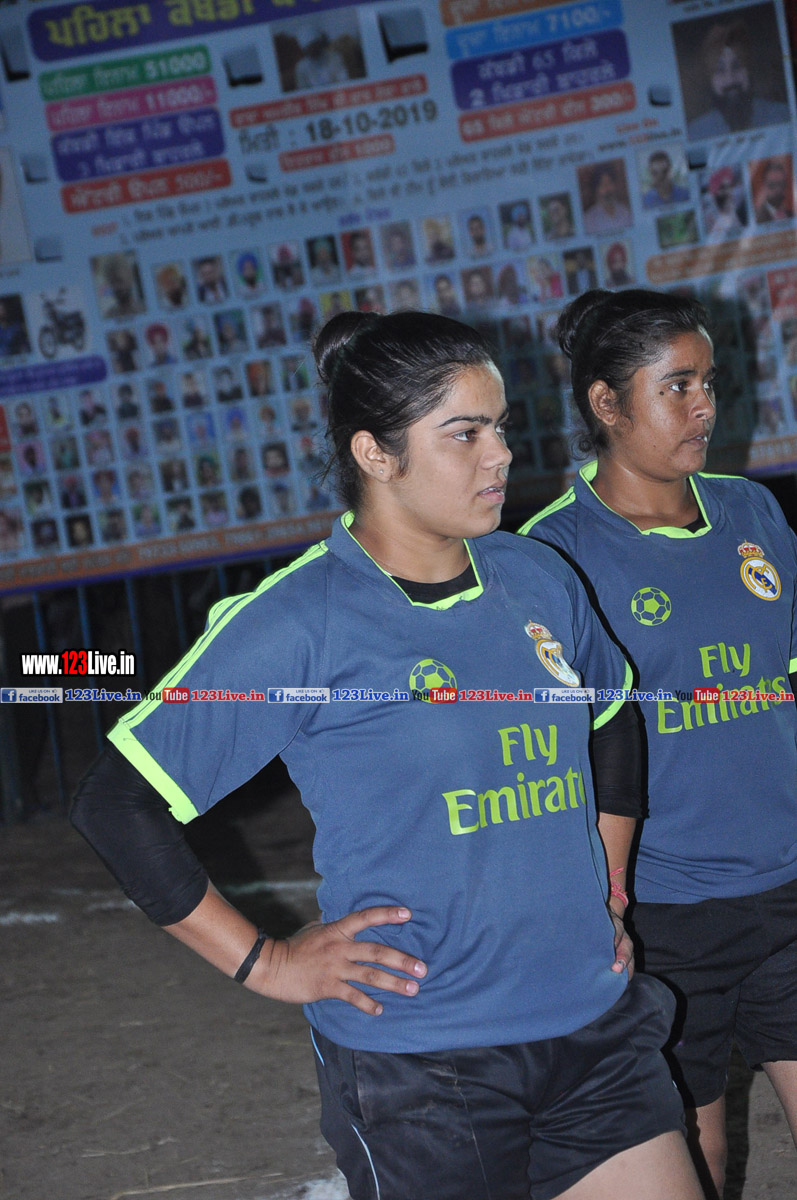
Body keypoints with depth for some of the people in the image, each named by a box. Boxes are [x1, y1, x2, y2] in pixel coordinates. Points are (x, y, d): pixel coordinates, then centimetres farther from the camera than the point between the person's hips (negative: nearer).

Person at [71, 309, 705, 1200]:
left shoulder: (540, 582, 5)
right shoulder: (300, 624, -13)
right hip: (418, 1070, -5)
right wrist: (264, 963, -9)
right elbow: (116, 803, -12)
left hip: (595, 1029, 5)